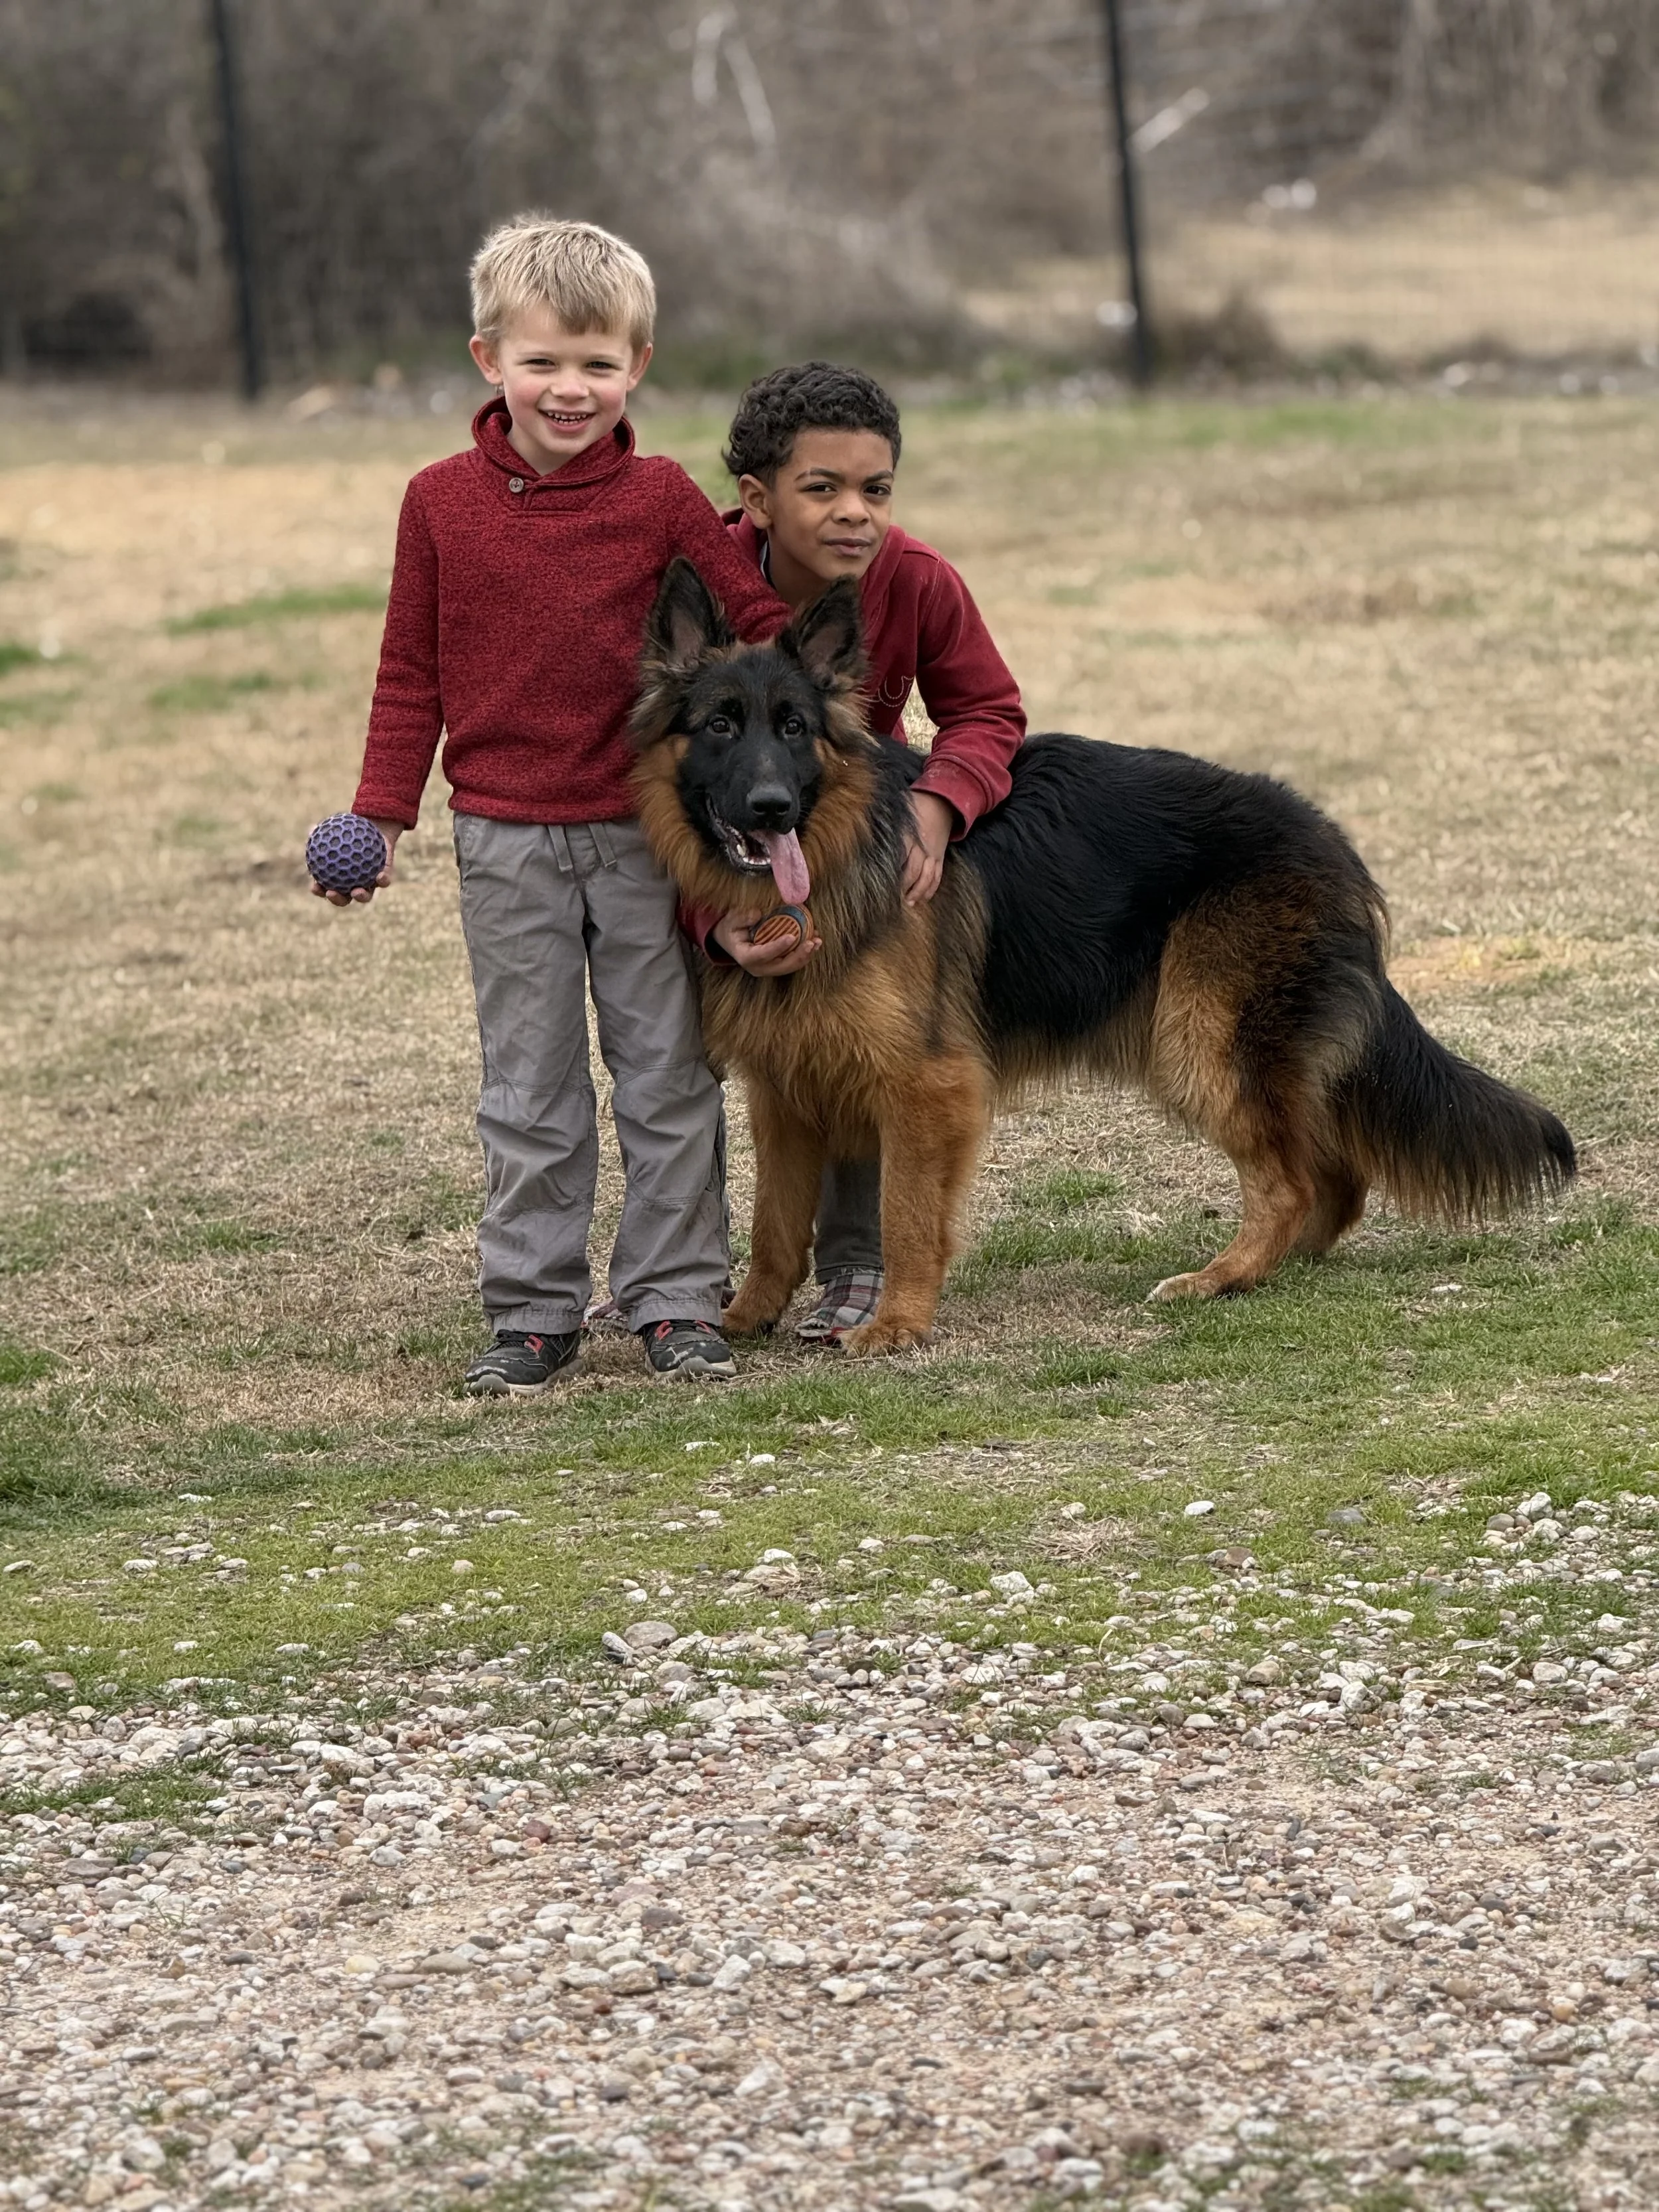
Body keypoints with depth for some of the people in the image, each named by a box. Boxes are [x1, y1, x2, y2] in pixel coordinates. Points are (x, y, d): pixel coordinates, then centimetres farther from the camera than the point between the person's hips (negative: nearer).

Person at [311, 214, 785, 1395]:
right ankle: (531, 1313, 11)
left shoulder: (662, 501, -3)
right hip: (507, 839, 1)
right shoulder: (443, 502, 0)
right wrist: (377, 819, 2)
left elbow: (764, 622, 1)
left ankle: (676, 1300, 14)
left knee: (667, 1078, 5)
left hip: (644, 831, 0)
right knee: (529, 1093, 6)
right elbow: (412, 675, 6)